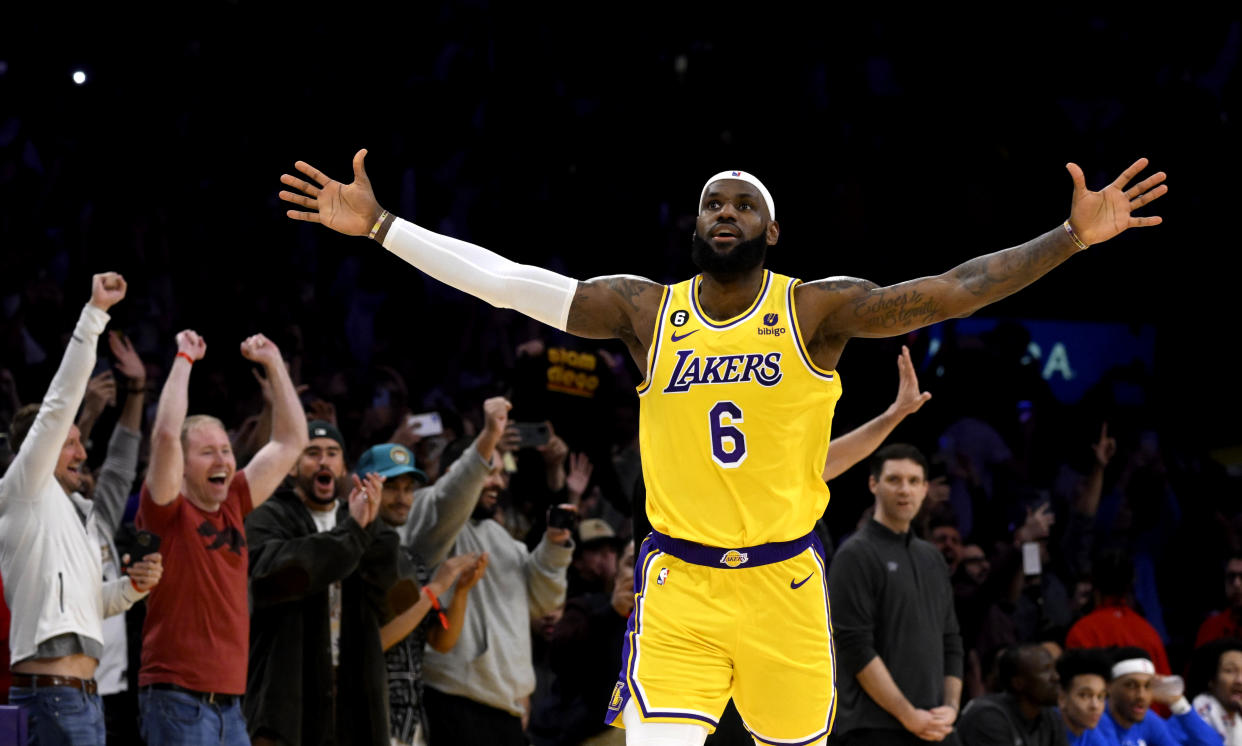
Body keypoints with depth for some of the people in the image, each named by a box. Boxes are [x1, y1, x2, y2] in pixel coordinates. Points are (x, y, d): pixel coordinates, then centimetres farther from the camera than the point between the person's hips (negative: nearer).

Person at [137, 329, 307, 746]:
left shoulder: (234, 506, 13)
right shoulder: (167, 511, -5)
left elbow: (291, 441, 19)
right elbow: (166, 434, -21)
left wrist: (274, 364, 15)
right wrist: (184, 359, -12)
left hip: (228, 702, 7)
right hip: (177, 699, -7)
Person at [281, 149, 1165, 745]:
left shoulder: (817, 310, -4)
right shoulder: (646, 310, 1)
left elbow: (950, 291, -13)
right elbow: (504, 280, -1)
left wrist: (1074, 236, -22)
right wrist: (378, 225, -5)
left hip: (786, 578, 0)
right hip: (679, 583, 0)